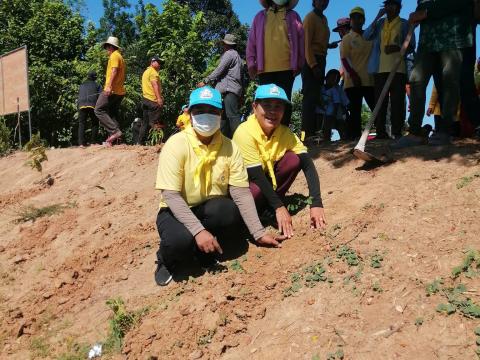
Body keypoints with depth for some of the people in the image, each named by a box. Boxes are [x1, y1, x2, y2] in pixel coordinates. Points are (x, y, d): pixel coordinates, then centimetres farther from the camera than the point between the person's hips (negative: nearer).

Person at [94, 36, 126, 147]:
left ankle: (115, 130, -19)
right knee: (112, 114, 10)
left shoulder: (114, 55, -5)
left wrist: (109, 86, -28)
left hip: (112, 90, -10)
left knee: (99, 110, -9)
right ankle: (112, 139, 5)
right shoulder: (120, 57, 24)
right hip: (120, 91, 10)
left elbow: (114, 71, -19)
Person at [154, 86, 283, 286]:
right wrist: (198, 231, -32)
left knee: (229, 210, -32)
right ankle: (167, 259, 3)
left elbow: (242, 194, -8)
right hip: (176, 212, -3)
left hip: (211, 212, 3)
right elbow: (171, 196, -22)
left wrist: (258, 233, -14)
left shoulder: (230, 148, -7)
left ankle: (206, 253, -1)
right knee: (181, 240, -36)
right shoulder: (176, 144, -16)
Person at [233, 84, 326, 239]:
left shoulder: (285, 133, -11)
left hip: (267, 175, 5)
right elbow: (256, 175, -28)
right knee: (256, 192, -37)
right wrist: (279, 207, -29)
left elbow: (308, 165, -18)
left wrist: (316, 204, -30)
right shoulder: (245, 132, -26)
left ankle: (270, 206, -6)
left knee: (294, 159, -18)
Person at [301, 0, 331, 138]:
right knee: (310, 96, -13)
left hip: (320, 60, 9)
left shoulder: (323, 19, 20)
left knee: (315, 96, 5)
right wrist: (313, 65, -21)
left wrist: (329, 45, 3)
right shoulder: (310, 17, -5)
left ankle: (312, 131, 7)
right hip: (311, 61, -9)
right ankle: (307, 132, -16)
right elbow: (307, 44, -14)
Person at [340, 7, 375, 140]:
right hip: (353, 80, -3)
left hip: (370, 79, 4)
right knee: (355, 110, -4)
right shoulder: (347, 38, 3)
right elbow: (344, 59, -6)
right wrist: (353, 75, -19)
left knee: (376, 107, 0)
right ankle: (355, 136, -3)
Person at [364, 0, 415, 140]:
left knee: (397, 101, -8)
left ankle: (397, 132, -9)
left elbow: (411, 46, 6)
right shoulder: (380, 23, 18)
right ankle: (381, 131, -1)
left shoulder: (404, 24, 11)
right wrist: (377, 17, -1)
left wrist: (397, 48, -14)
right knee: (380, 101, -1)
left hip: (398, 68, -2)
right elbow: (366, 36, 3)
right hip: (380, 68, 3)